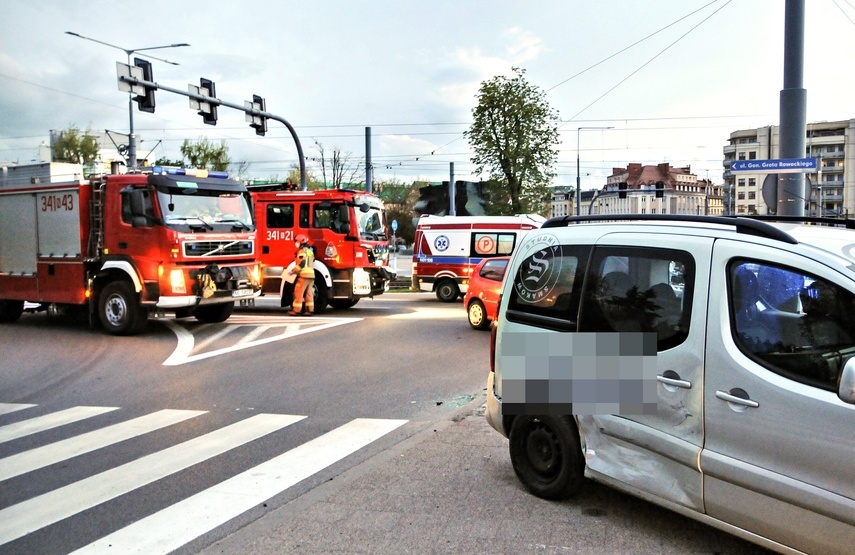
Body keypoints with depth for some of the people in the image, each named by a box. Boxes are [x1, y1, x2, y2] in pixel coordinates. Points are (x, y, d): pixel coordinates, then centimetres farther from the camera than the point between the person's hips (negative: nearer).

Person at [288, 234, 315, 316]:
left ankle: (297, 310, -4)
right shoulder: (310, 251, 19)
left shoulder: (302, 251, -9)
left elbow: (301, 263, -19)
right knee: (309, 293, 10)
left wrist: (293, 271, -12)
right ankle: (310, 310, 8)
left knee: (298, 293, -4)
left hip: (304, 275, -9)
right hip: (311, 275, 9)